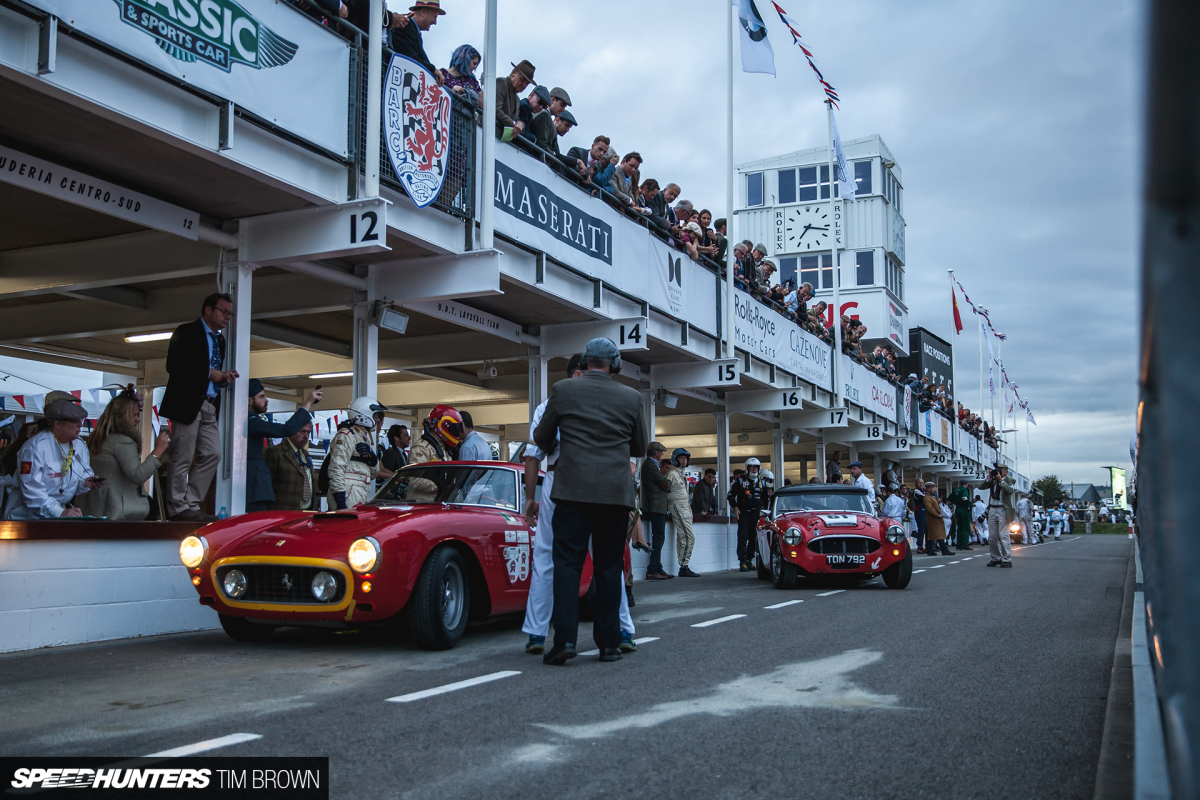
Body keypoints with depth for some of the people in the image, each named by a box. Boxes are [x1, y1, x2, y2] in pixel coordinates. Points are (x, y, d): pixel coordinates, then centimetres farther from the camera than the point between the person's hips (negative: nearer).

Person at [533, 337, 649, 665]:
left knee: (567, 563, -2)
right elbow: (640, 447, 16)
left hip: (573, 491, -1)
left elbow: (541, 438, 12)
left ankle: (565, 638, -13)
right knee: (609, 567, 8)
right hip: (616, 493, 2)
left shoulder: (562, 390, 2)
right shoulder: (631, 397, 6)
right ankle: (609, 643, 9)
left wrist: (549, 449, 35)